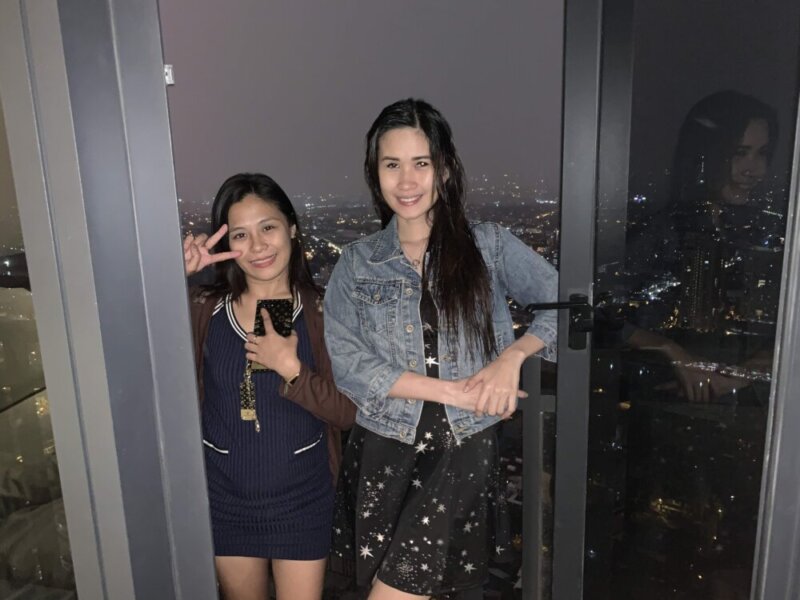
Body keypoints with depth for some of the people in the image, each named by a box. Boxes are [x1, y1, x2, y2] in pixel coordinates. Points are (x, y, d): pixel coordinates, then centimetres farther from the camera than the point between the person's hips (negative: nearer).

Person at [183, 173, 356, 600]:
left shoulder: (321, 311, -11)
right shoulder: (202, 311, -7)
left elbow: (348, 412, -13)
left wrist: (291, 367, -25)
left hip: (302, 497, -1)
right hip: (225, 497, 2)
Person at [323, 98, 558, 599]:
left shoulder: (489, 245, 2)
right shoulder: (356, 263, 4)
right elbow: (346, 362, -7)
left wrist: (514, 354, -21)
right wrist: (453, 390, -14)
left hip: (467, 450, -1)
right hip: (385, 451, 2)